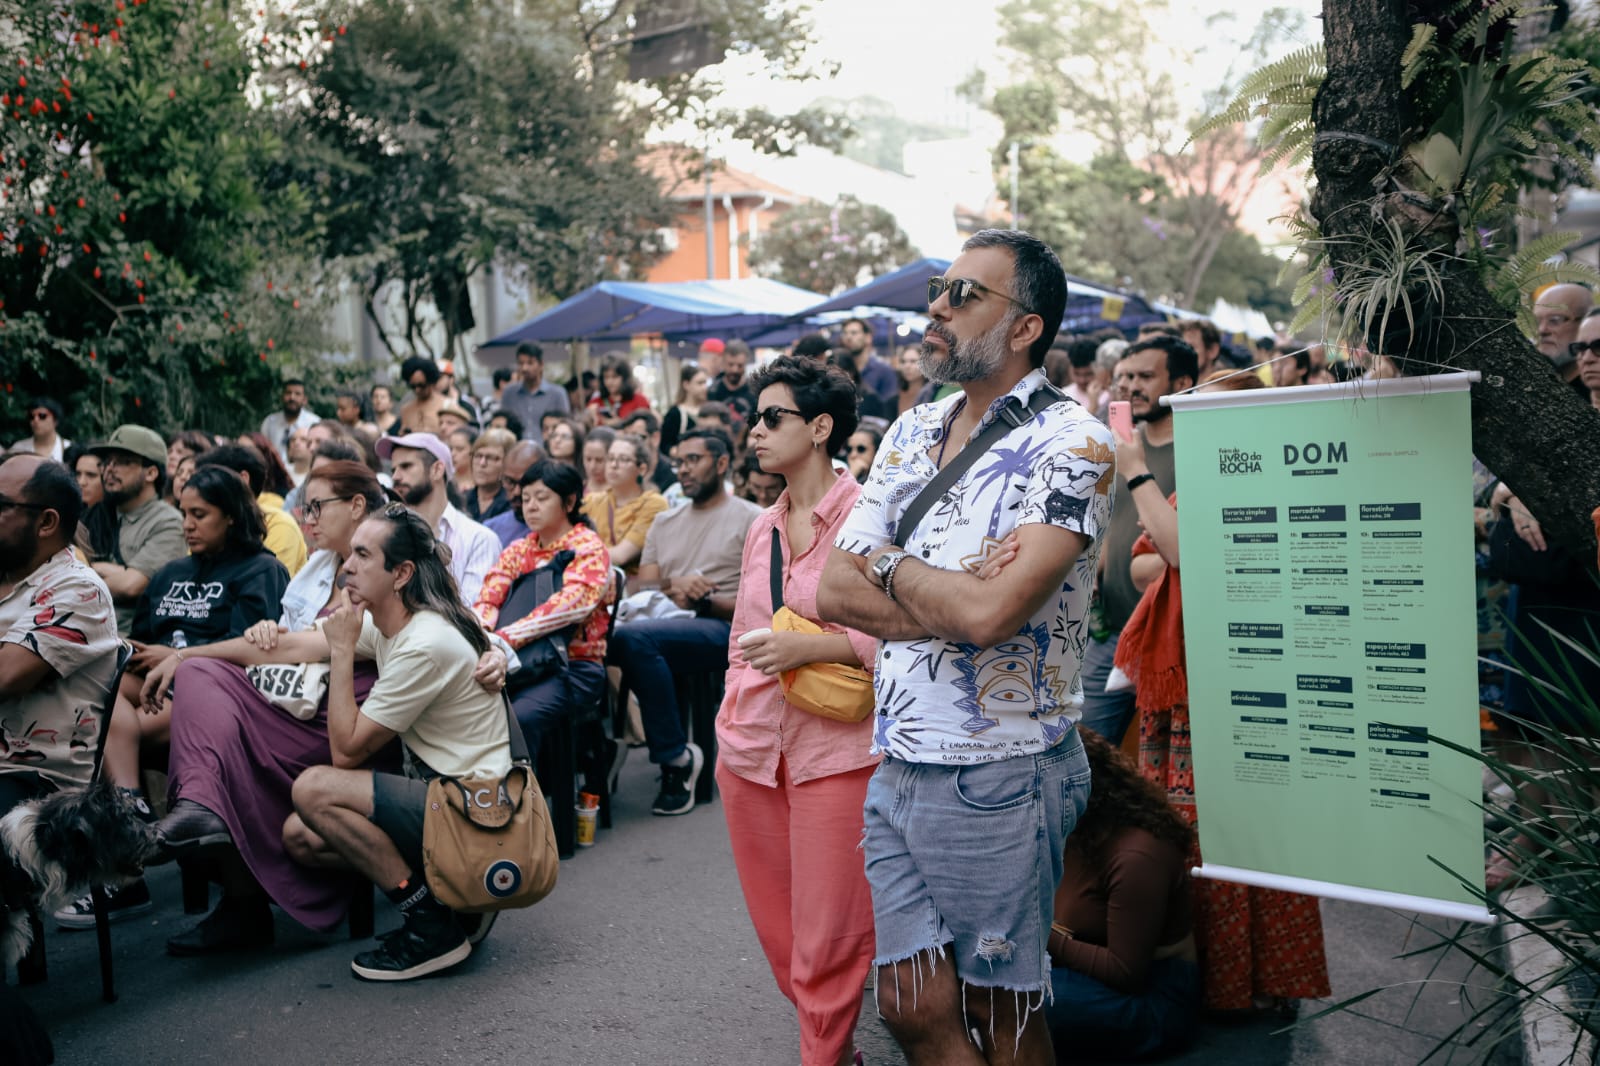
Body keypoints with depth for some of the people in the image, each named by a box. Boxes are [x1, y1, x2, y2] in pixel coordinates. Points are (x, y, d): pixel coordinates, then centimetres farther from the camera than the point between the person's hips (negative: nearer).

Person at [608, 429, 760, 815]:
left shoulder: (752, 519, 6)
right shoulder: (664, 522, 24)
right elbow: (642, 588, 14)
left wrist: (703, 599, -14)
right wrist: (673, 588, -7)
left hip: (723, 631, -5)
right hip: (668, 624, 5)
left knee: (634, 636, -33)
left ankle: (676, 757, -20)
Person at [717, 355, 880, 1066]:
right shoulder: (762, 527, 12)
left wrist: (808, 646, -20)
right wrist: (730, 718, 14)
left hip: (834, 752, -7)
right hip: (752, 749, 7)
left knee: (828, 938, 1)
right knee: (776, 926, 16)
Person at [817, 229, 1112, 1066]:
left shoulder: (1070, 444, -13)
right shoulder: (912, 433, 9)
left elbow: (989, 612, -26)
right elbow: (835, 591, 2)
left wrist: (892, 565, -7)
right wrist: (952, 599, -13)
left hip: (999, 776, -6)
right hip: (896, 768, 6)